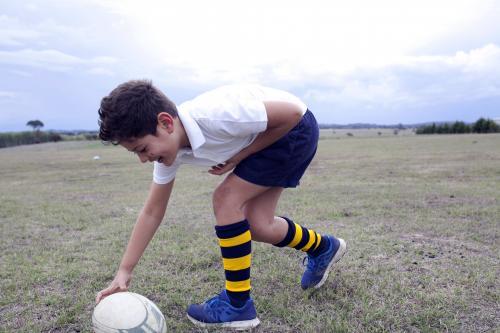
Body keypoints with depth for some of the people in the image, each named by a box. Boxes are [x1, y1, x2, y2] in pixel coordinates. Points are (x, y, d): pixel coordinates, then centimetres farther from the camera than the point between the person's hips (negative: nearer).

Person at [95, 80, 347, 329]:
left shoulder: (213, 116, -36)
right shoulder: (168, 146, -11)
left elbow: (293, 112, -25)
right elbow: (152, 212, -3)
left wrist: (240, 155, -21)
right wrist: (124, 272, -5)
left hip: (295, 128, -8)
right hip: (268, 136, 8)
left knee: (226, 198, -17)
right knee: (257, 226, 3)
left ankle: (238, 304, -3)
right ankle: (323, 247, 31)